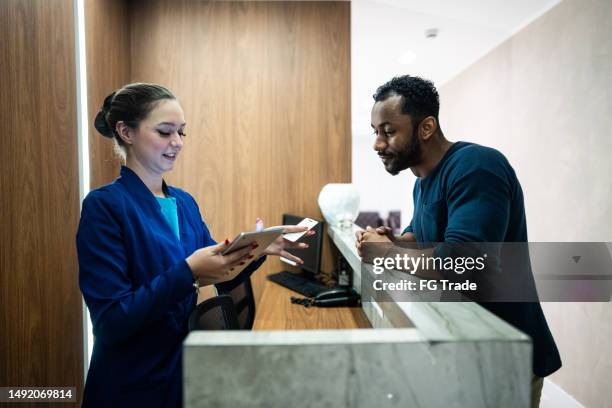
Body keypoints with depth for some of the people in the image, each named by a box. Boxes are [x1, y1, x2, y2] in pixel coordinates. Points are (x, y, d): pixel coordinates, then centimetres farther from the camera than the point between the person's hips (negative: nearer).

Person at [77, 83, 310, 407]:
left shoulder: (184, 202, 3)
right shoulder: (104, 205, -17)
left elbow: (223, 279, 7)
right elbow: (111, 322, -21)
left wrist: (259, 249, -11)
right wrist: (187, 273, -31)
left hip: (187, 368, 6)